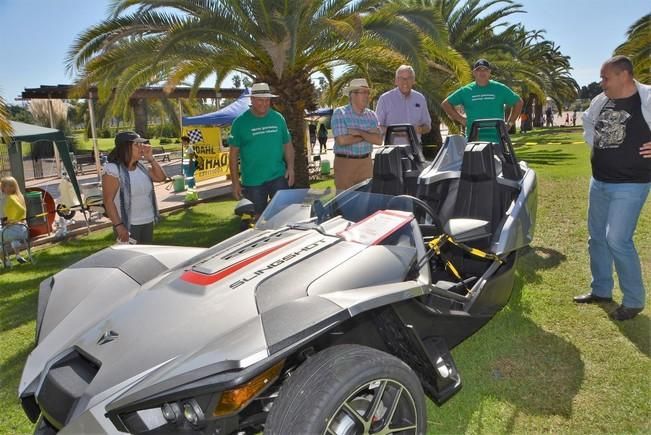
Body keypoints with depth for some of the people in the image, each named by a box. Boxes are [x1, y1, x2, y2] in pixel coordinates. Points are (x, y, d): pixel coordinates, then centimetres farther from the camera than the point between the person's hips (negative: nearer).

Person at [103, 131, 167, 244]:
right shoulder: (112, 169, -15)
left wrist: (150, 158, -1)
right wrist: (118, 225, -23)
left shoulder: (140, 167, 6)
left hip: (148, 222, 7)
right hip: (128, 225, -7)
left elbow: (161, 178, 9)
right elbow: (108, 201, -17)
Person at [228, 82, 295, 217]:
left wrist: (290, 167, -3)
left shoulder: (278, 118, 4)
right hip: (252, 181, -1)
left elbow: (288, 145, 11)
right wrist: (235, 182, -3)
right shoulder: (240, 122, -3)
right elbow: (233, 154, -1)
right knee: (259, 216, 11)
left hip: (278, 177, 1)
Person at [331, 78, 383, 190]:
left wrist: (360, 132, -16)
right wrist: (368, 135, -9)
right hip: (345, 162, -4)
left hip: (366, 162, 4)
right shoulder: (339, 113, -5)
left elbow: (378, 140, -3)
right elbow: (342, 140, -18)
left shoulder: (371, 115, 8)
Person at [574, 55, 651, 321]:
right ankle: (601, 290, 29)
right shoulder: (601, 101, 5)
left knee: (617, 240, -11)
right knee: (597, 237, 13)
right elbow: (588, 121, 26)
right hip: (599, 181, 8)